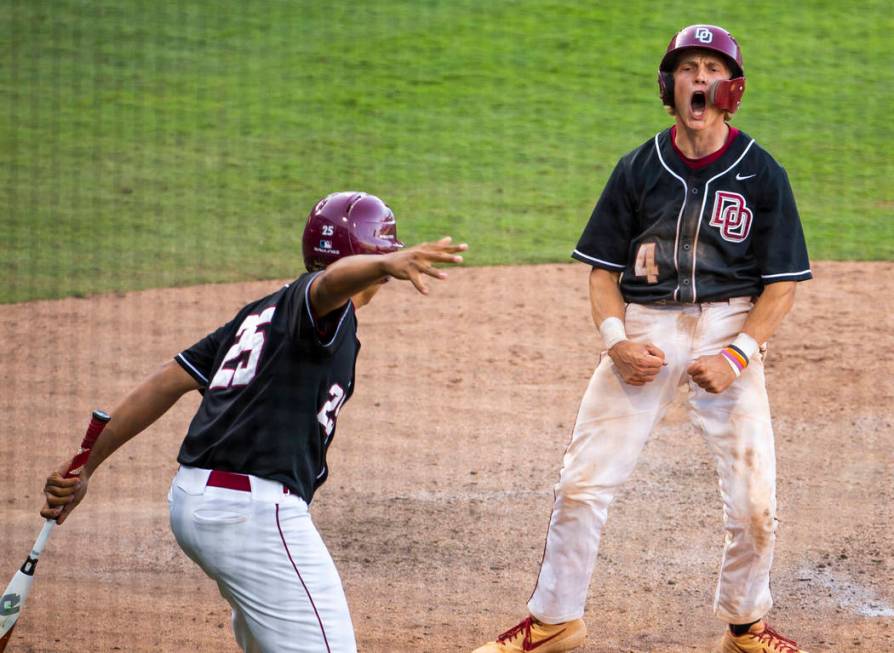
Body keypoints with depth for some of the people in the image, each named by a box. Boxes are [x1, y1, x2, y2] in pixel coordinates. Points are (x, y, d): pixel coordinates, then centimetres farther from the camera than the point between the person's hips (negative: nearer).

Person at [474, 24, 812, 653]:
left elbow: (781, 285, -2)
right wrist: (615, 340, -11)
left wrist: (737, 356, -15)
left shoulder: (762, 175, -2)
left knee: (754, 500, -5)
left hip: (729, 327, -1)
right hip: (643, 325, 1)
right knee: (582, 482, -4)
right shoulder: (639, 169, 3)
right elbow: (603, 269, 7)